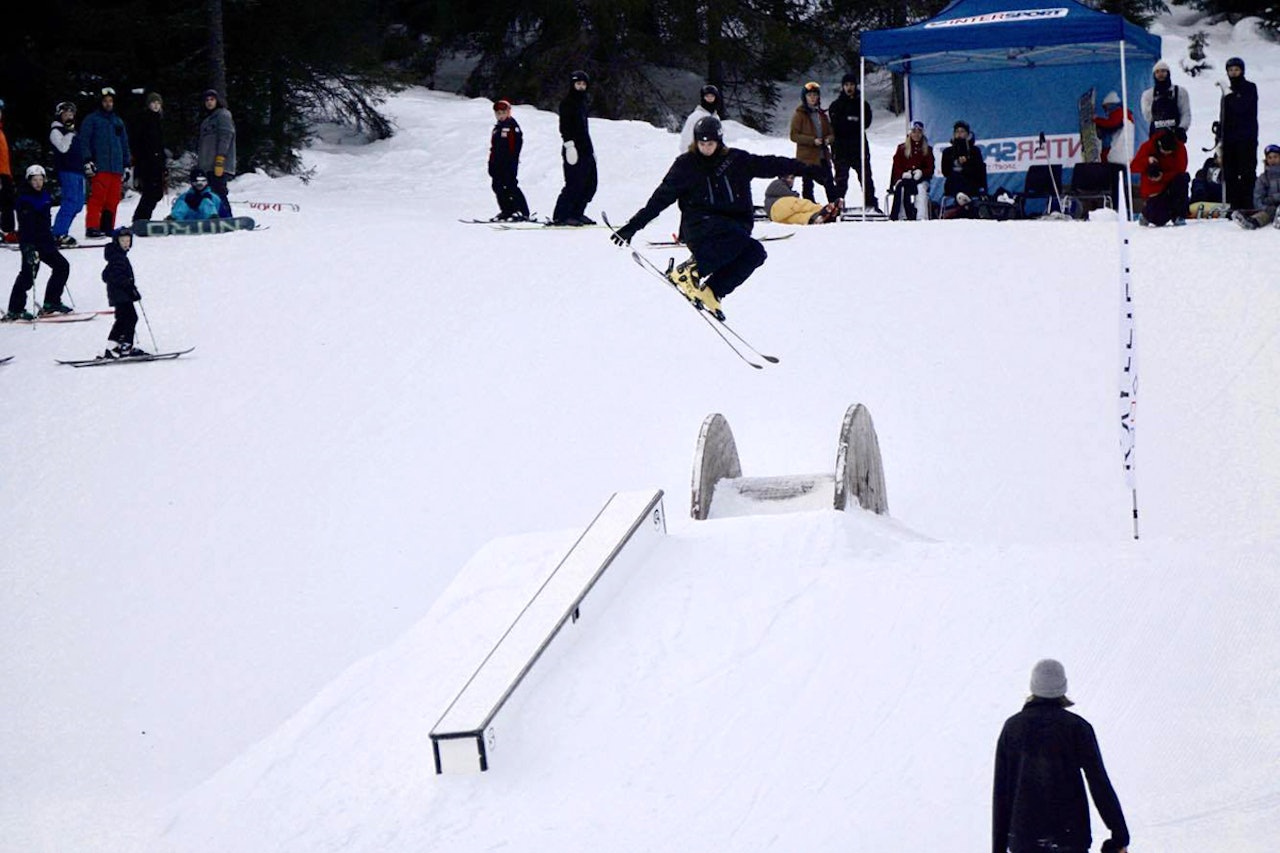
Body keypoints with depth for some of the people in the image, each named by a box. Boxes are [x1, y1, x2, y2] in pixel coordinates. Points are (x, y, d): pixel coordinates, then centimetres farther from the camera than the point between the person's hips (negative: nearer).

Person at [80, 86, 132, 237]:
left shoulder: (118, 122, 22)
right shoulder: (92, 120, 5)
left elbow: (125, 145, 26)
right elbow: (84, 141, -2)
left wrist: (127, 165, 20)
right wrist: (87, 161, -11)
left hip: (116, 167, 6)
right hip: (100, 167, -6)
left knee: (113, 200, 3)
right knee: (98, 197, -14)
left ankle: (107, 228, 7)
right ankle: (92, 228, -16)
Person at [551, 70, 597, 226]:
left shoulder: (584, 102, 19)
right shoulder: (567, 103, -7)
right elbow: (564, 126, -14)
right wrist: (569, 145, -22)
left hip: (586, 148, 9)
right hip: (573, 148, -9)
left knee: (590, 184, 7)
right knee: (574, 183, -12)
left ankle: (577, 213, 16)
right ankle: (560, 217, -9)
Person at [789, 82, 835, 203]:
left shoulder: (821, 114, 12)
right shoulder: (799, 114, -4)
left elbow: (829, 132, 19)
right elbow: (794, 136, -10)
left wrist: (828, 139, -6)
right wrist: (812, 140, -20)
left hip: (823, 156, 5)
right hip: (807, 156, -5)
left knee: (830, 183, 6)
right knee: (808, 185, 0)